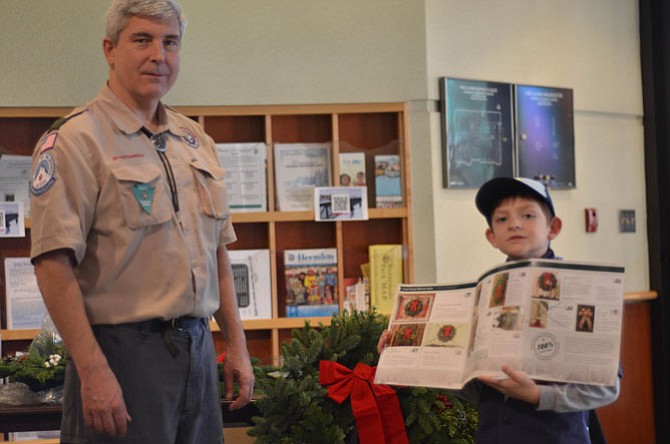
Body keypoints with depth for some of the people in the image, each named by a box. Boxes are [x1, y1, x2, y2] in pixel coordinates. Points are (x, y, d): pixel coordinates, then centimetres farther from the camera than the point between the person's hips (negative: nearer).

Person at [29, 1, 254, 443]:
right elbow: (54, 262, -17)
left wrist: (236, 343, 14)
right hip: (123, 352, -7)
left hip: (198, 350, 7)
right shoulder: (75, 139, -9)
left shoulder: (196, 140, 14)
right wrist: (93, 371, -22)